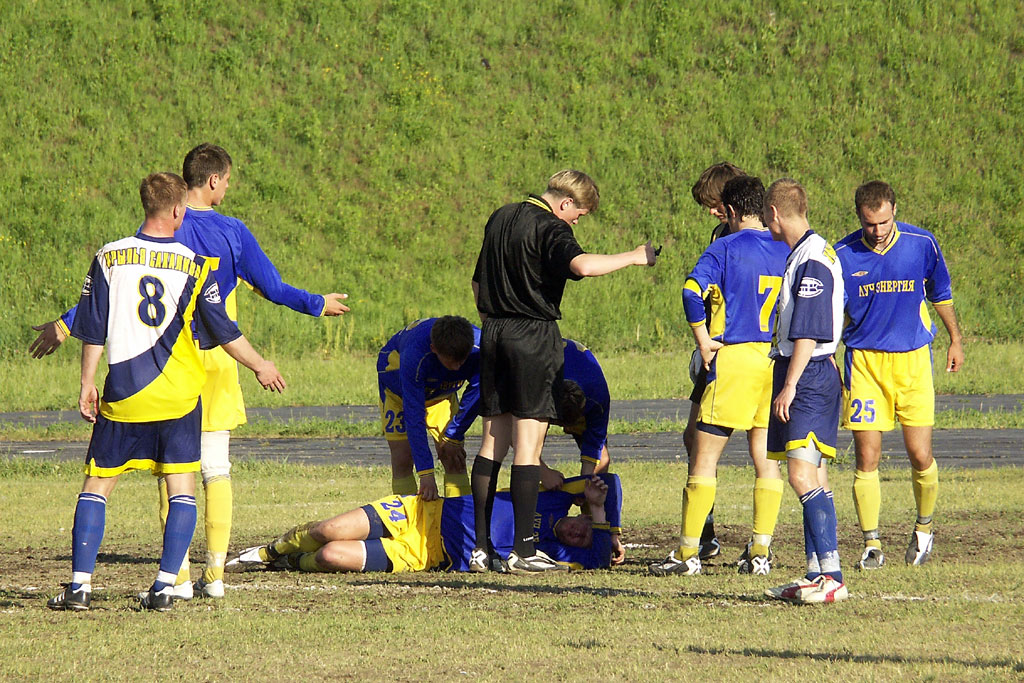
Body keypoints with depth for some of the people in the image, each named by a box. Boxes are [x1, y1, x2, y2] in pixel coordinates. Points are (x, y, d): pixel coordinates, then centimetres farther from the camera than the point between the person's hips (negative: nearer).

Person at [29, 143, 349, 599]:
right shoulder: (231, 232, -2)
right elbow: (272, 288, 1)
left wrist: (65, 325, 2)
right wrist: (319, 305, 19)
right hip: (217, 360, 1)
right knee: (216, 466, 7)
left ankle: (179, 574, -4)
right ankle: (215, 573, 3)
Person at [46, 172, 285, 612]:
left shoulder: (109, 259, 0)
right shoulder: (194, 266, -2)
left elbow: (93, 331, 2)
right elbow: (224, 332, 4)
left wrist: (87, 386, 12)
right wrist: (261, 367, 19)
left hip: (123, 396, 1)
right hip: (178, 395, -1)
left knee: (96, 485, 8)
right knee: (181, 489, 7)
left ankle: (81, 585, 0)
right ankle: (166, 585, -3)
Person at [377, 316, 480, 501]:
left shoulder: (478, 348, -34)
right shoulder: (415, 356, -43)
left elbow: (475, 395, -16)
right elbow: (414, 416, -42)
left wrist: (453, 437, -14)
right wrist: (426, 473, -44)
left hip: (441, 392, 3)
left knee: (454, 457, -10)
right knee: (403, 458, -10)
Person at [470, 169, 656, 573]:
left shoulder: (500, 219, 15)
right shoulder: (550, 229, -11)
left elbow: (478, 284, 22)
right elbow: (582, 266, -30)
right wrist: (633, 257, -19)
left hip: (494, 334, 7)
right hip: (535, 336, -7)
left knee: (493, 442, 10)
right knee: (528, 444, -6)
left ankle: (481, 545, 8)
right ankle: (523, 550, -8)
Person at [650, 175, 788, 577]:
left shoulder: (726, 248, -5)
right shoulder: (787, 251, 10)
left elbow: (692, 291, -19)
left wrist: (703, 341, -10)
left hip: (734, 357, -5)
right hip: (779, 360, 5)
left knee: (705, 456, 0)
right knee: (766, 460, 8)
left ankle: (688, 552, 0)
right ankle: (760, 551, 6)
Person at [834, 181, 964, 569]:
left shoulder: (922, 245, -4)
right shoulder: (843, 256, -7)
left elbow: (941, 294, 13)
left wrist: (955, 341, 22)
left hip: (912, 360, 0)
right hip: (863, 360, 0)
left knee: (920, 456, -2)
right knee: (867, 458, -5)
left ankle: (923, 529, 24)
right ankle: (871, 544, 4)